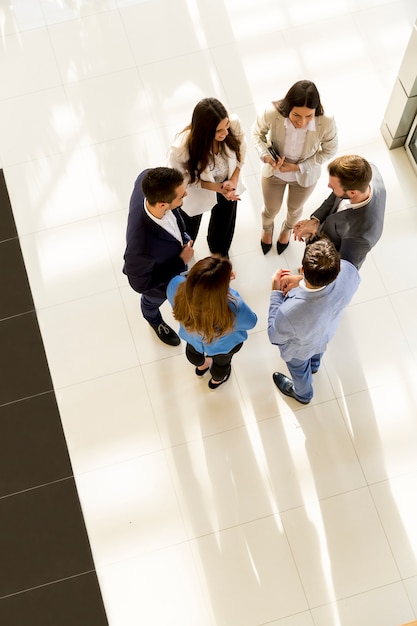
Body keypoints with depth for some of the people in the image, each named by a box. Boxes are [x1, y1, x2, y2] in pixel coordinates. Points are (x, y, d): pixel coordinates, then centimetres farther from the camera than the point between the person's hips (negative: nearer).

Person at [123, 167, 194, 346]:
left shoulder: (147, 180, -37)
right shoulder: (141, 247, -52)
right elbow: (140, 284, -31)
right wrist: (181, 261, -25)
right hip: (159, 281, -4)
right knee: (153, 301, 33)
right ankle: (154, 320, 68)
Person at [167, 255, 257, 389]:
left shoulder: (176, 286, -41)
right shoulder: (235, 309, -47)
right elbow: (250, 321, -21)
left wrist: (218, 278, -16)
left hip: (192, 337, 2)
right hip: (223, 346, -2)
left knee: (193, 351, 40)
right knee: (221, 363, 35)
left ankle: (201, 366, 72)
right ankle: (216, 380, 68)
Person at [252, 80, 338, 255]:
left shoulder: (326, 123, -36)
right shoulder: (273, 113, -36)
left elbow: (329, 151, -16)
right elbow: (257, 132, -13)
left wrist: (298, 167, -23)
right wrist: (265, 155, -31)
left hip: (305, 176, 0)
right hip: (274, 172, 0)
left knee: (294, 209, 31)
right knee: (271, 209, 28)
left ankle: (287, 229, 69)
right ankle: (267, 229, 66)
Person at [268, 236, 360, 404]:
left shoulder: (291, 312, -50)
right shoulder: (348, 271, -41)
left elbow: (275, 336, -25)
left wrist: (276, 292, -20)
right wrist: (302, 281, -20)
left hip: (300, 349, -3)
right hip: (326, 332, 3)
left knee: (299, 369, 34)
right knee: (316, 351, 40)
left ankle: (302, 394, 67)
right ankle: (314, 365, 75)